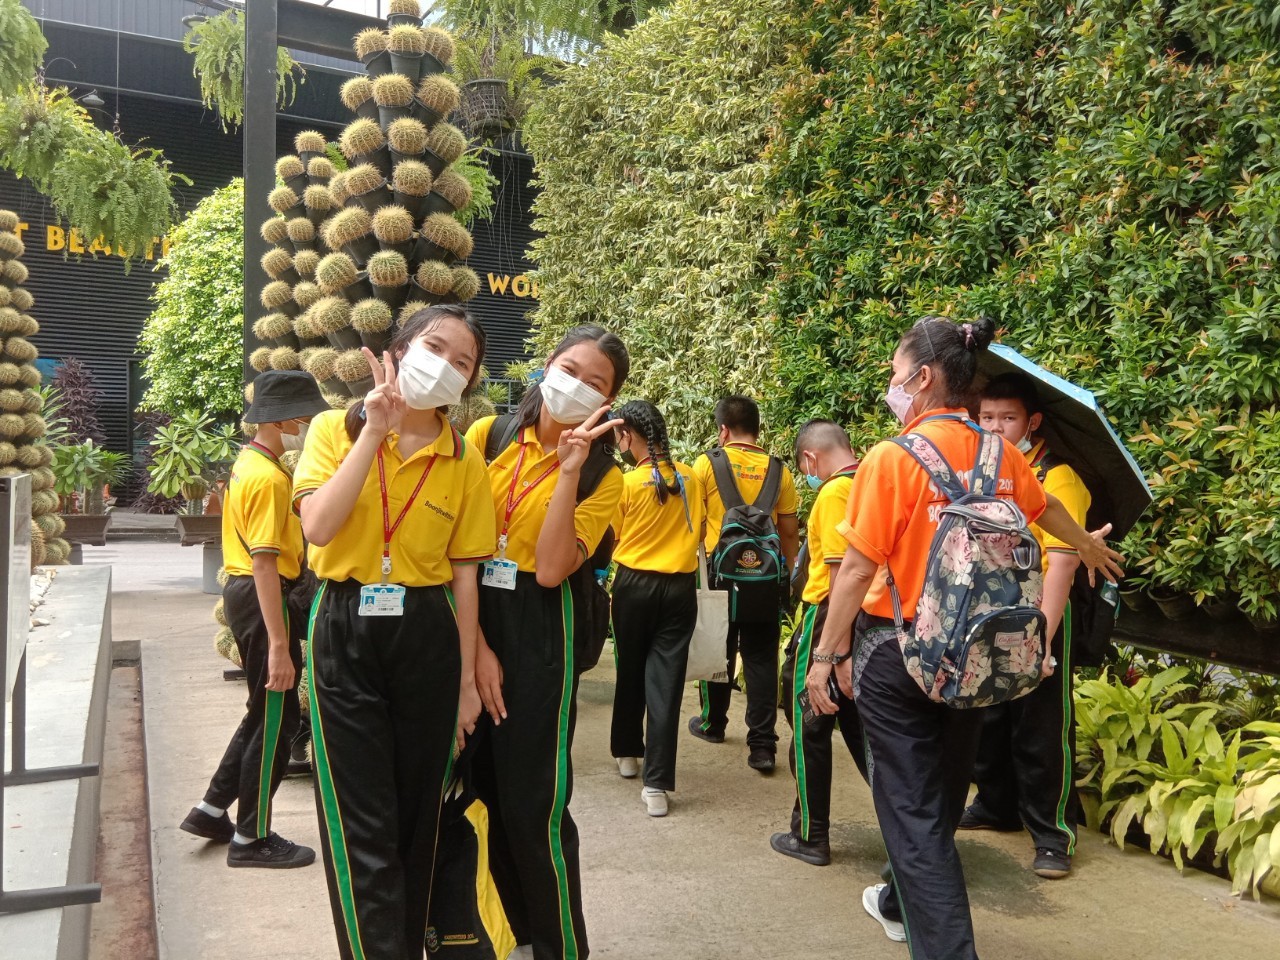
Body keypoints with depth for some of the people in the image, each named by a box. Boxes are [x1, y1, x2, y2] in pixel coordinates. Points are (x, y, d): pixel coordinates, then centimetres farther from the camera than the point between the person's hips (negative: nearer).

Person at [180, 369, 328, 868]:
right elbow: (265, 563, -24)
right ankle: (251, 838, 12)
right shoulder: (268, 477, -19)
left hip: (242, 591, 10)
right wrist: (279, 646, -26)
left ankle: (212, 810, 28)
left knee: (264, 713, 20)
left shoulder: (249, 463, 12)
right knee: (276, 719, 1)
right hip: (263, 599, -10)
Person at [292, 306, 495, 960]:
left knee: (417, 813, 12)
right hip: (344, 634, -2)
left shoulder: (465, 461, 3)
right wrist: (376, 431, -18)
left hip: (428, 635, 2)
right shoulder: (337, 429, -1)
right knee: (361, 826, -2)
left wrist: (467, 679, 2)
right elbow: (318, 527, -17)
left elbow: (464, 575, 4)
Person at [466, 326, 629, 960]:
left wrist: (569, 472, -21)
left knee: (532, 806, -3)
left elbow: (551, 568, -16)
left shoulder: (603, 476, -3)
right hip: (468, 623, 4)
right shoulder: (489, 435, 2)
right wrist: (474, 644, -10)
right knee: (489, 794, 13)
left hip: (539, 637, -3)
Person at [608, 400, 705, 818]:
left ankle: (627, 752, 34)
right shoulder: (689, 477, 0)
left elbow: (612, 536, 0)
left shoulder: (627, 482, -11)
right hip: (680, 586, 2)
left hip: (635, 584, -2)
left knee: (630, 672, 18)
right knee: (666, 680, 0)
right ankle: (656, 783, -4)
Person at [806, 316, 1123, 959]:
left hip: (897, 649, -6)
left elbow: (859, 569, -18)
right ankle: (901, 904, 44)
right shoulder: (1001, 456, 2)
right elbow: (1045, 509, 23)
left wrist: (828, 655, -10)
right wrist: (1087, 545, 43)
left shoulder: (894, 458, -17)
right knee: (942, 795, 23)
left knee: (911, 808, 3)